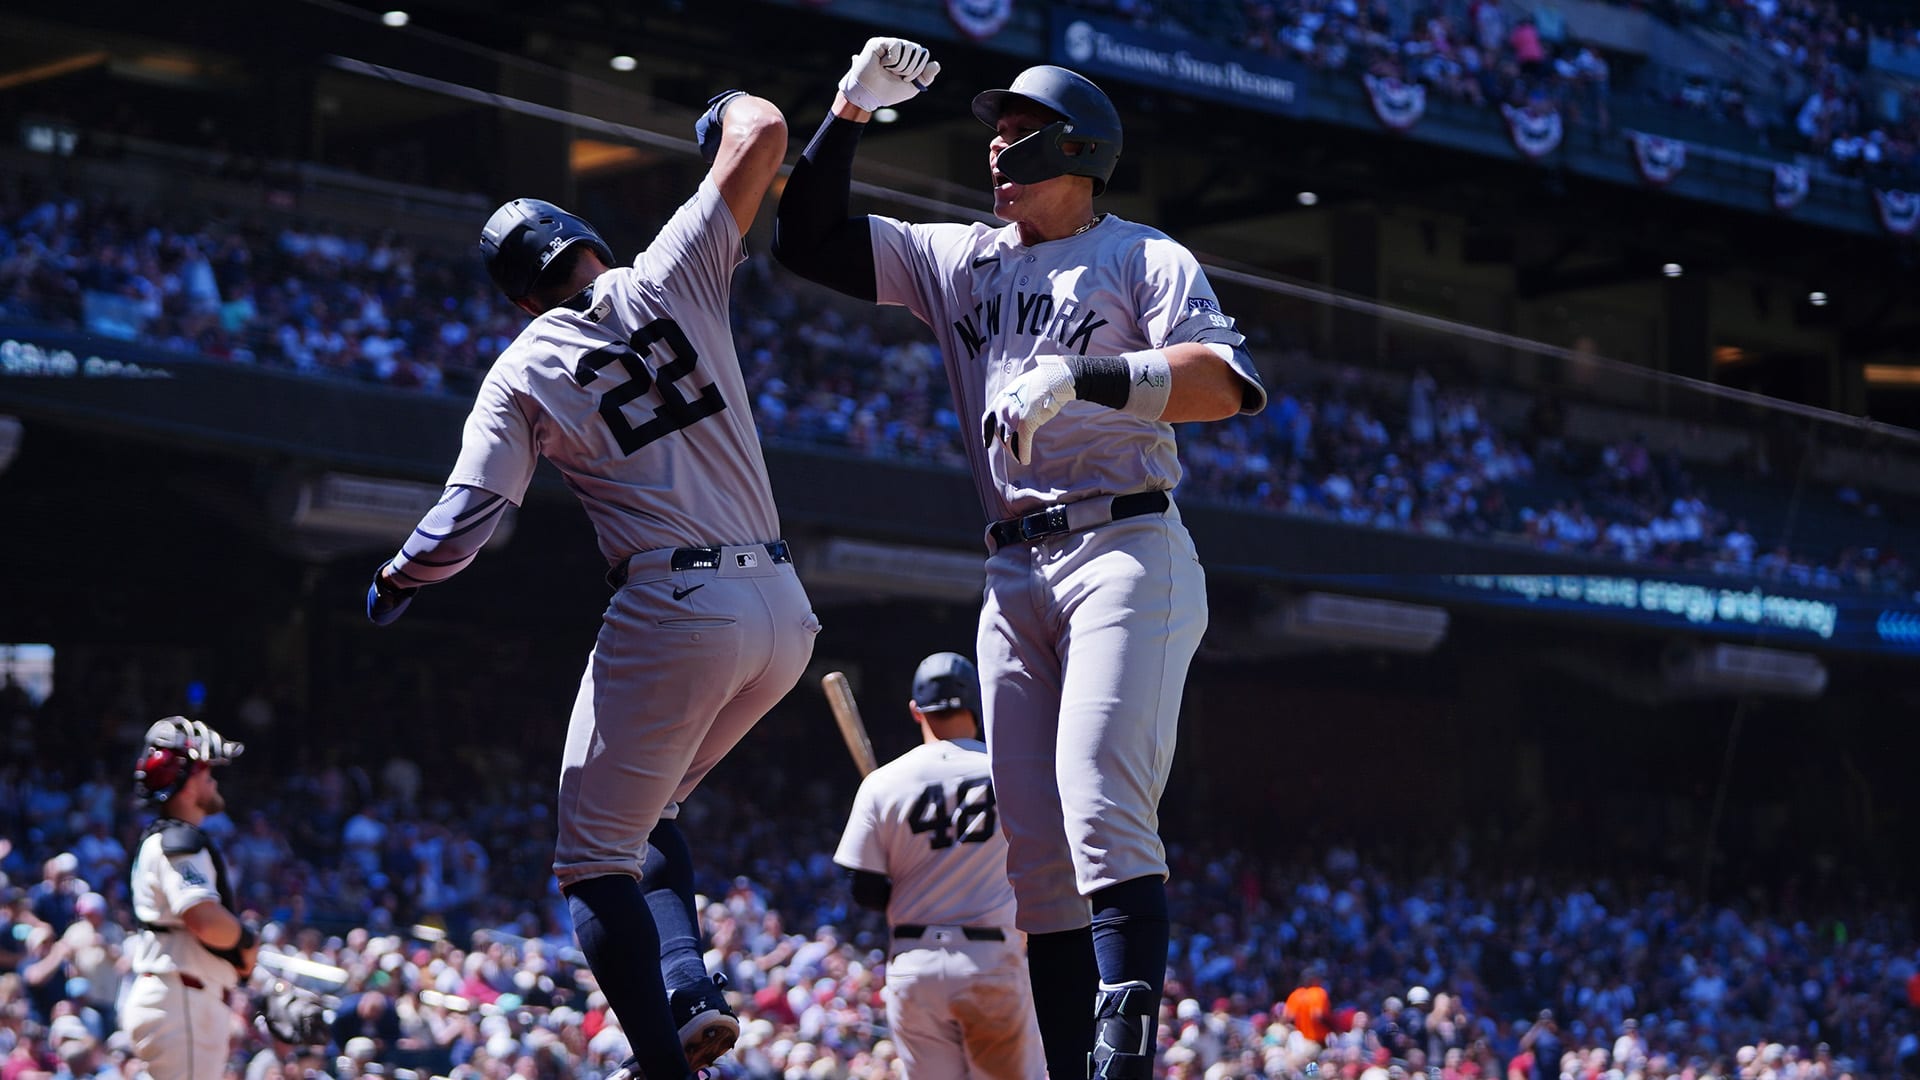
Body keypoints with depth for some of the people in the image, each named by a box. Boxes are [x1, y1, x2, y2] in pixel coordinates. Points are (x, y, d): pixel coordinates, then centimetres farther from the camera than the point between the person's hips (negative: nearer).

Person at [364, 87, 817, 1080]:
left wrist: (395, 581, 12)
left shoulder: (523, 374, 1)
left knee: (596, 856, 6)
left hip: (676, 612, -5)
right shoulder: (668, 280, 7)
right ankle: (691, 994, 5)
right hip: (785, 614, 5)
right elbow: (764, 133, 7)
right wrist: (728, 108, 30)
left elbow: (463, 524, -8)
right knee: (643, 812, 25)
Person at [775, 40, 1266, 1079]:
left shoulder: (1142, 256, 5)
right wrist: (851, 109, 9)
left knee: (1103, 810, -23)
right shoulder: (958, 259, 21)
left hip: (1126, 552, -6)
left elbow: (1226, 381, -11)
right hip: (1013, 581, 6)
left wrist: (1081, 377, -23)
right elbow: (808, 240, 19)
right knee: (1034, 852, 0)